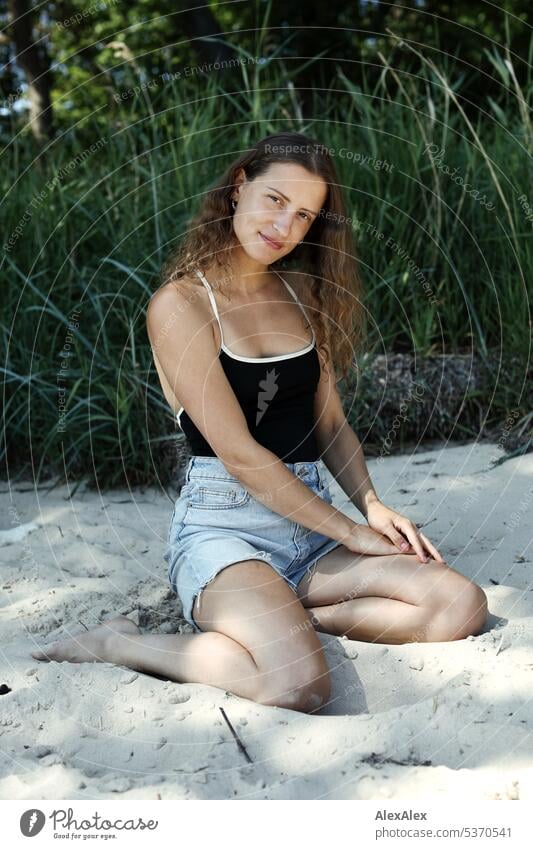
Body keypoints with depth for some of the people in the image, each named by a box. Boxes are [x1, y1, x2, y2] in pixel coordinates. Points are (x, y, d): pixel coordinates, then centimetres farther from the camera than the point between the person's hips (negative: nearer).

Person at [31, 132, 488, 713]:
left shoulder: (305, 295, 13)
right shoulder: (180, 304, -8)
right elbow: (238, 452, -13)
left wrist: (372, 506, -3)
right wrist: (348, 532, -9)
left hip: (310, 529, 7)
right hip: (223, 528, -6)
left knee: (462, 606, -14)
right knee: (299, 684, -31)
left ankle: (270, 619, -5)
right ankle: (119, 645, -7)